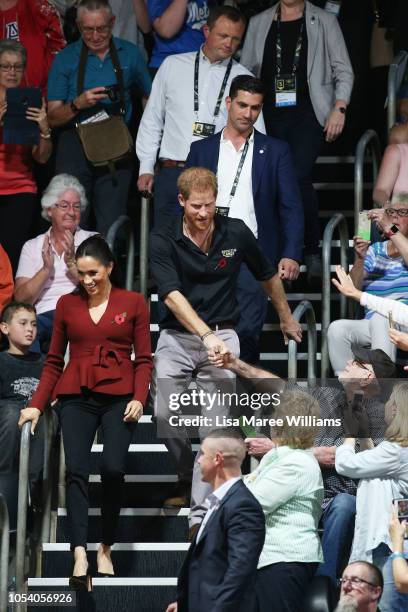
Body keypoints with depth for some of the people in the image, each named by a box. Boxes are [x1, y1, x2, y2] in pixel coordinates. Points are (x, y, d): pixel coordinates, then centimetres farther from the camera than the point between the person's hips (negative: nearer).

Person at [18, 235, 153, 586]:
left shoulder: (133, 303, 5)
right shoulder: (67, 304, 10)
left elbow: (144, 359, 5)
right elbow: (54, 360, 12)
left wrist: (139, 398, -10)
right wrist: (37, 405, 4)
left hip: (119, 396, -1)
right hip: (77, 396, 2)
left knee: (113, 469, -18)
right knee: (77, 470, -15)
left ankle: (106, 548, 0)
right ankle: (80, 555, -23)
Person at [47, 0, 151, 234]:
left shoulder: (129, 54, 7)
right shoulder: (66, 58, 4)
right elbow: (53, 118, 3)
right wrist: (78, 104, -16)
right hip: (74, 147, 0)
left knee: (112, 229, -3)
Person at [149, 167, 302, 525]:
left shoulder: (236, 233, -1)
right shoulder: (163, 240, -7)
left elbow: (268, 275, 17)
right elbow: (172, 295, -19)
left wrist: (286, 319, 28)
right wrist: (206, 336, -31)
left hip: (222, 336, 0)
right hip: (176, 337, 0)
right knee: (165, 415, -11)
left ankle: (201, 513, -11)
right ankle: (187, 479, 18)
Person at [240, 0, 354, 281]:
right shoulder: (259, 23, 15)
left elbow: (343, 70, 6)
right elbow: (246, 71, 18)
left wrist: (339, 108, -6)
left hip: (307, 114, -3)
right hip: (270, 116, 3)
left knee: (299, 177, -18)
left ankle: (313, 251, -7)